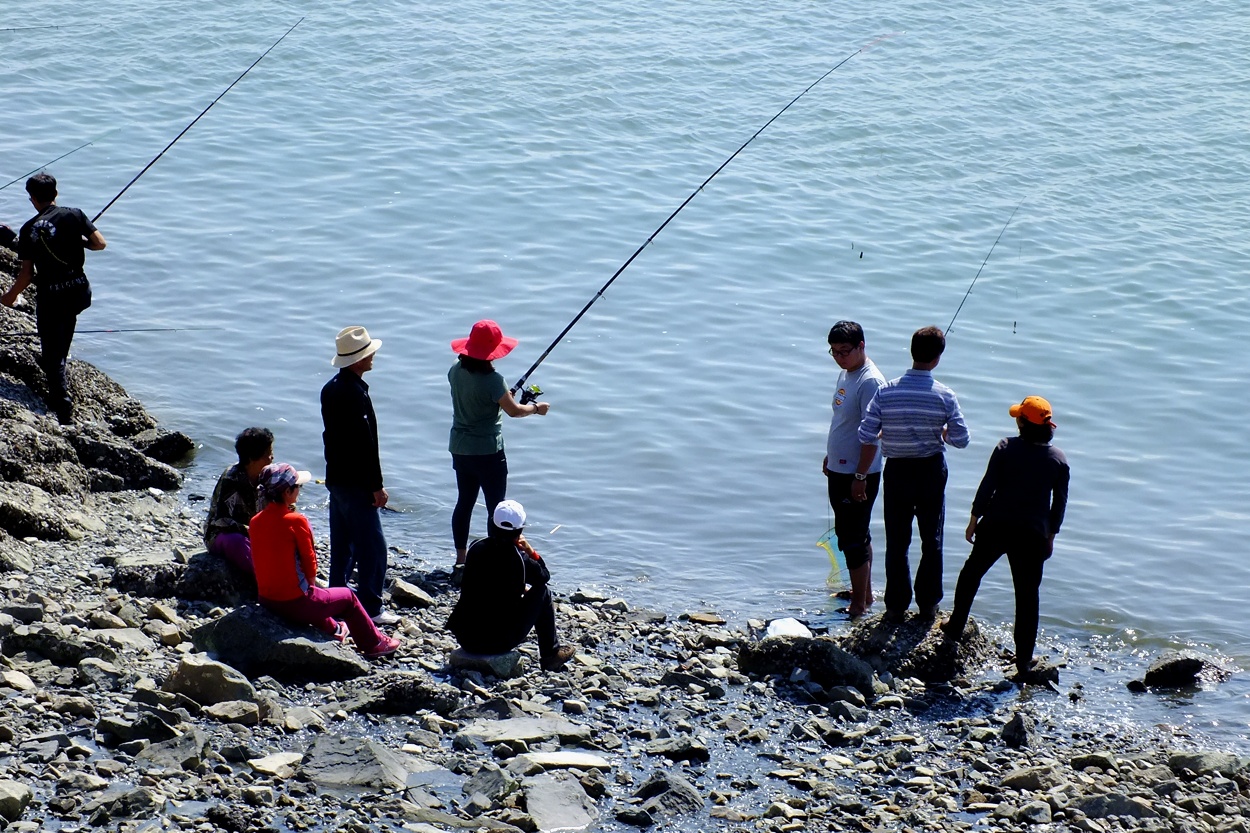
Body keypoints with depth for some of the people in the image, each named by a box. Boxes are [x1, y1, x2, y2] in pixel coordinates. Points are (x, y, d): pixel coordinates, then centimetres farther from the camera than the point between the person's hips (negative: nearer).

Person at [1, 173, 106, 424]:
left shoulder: (29, 230, -7)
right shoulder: (74, 215, -4)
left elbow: (27, 274, -7)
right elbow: (100, 243, -6)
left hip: (50, 296, -3)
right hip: (78, 291, 3)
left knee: (52, 353, 4)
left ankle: (63, 410, 1)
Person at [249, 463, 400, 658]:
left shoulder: (255, 522, 0)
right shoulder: (296, 521, -19)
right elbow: (309, 561, -11)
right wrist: (311, 584, 10)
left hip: (265, 600, 7)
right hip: (295, 603, -7)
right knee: (347, 597, 18)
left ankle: (332, 628, 60)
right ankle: (373, 643, 35)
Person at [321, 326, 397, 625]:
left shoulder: (330, 389, 8)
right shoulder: (355, 393, -22)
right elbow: (365, 444, -22)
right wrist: (377, 486, -17)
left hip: (336, 476, 10)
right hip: (356, 482, -10)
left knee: (342, 545, 16)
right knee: (372, 547, -3)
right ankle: (370, 609, 0)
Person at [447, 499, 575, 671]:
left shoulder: (476, 547, -1)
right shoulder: (518, 558, -13)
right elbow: (544, 576, 6)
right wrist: (530, 551, 9)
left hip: (464, 638, 5)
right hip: (500, 642, -5)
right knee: (542, 592, 13)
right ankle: (550, 654, 24)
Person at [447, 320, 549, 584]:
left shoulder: (456, 371, 0)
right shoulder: (492, 380, -22)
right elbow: (514, 411, -11)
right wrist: (536, 408, 6)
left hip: (460, 449, 7)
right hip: (487, 452, -7)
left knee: (464, 502, 14)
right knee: (496, 507, 2)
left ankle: (460, 563, 20)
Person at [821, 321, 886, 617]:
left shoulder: (870, 382, -20)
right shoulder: (845, 374, 9)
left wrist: (861, 476, -23)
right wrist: (830, 457, 23)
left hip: (858, 474, -9)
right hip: (839, 470, 9)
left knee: (852, 537, -3)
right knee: (857, 534, 19)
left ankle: (858, 606, 5)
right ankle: (865, 594, 31)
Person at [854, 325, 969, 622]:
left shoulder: (886, 391, -12)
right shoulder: (945, 396, -13)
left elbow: (867, 437, -11)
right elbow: (961, 440, -10)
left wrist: (860, 476, -2)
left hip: (897, 471, 0)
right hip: (931, 471, 0)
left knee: (897, 542, 11)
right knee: (931, 540, 14)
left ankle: (896, 606, 17)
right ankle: (928, 604, 22)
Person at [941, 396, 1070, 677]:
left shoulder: (1006, 448, -8)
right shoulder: (1059, 460, -1)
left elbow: (987, 487, -7)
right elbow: (1059, 503, 4)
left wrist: (974, 520, 3)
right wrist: (1050, 537, 14)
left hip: (996, 527, -1)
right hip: (1033, 534, 1)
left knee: (971, 573, 23)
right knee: (1027, 594, 7)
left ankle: (955, 626, 31)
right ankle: (1024, 659, 7)